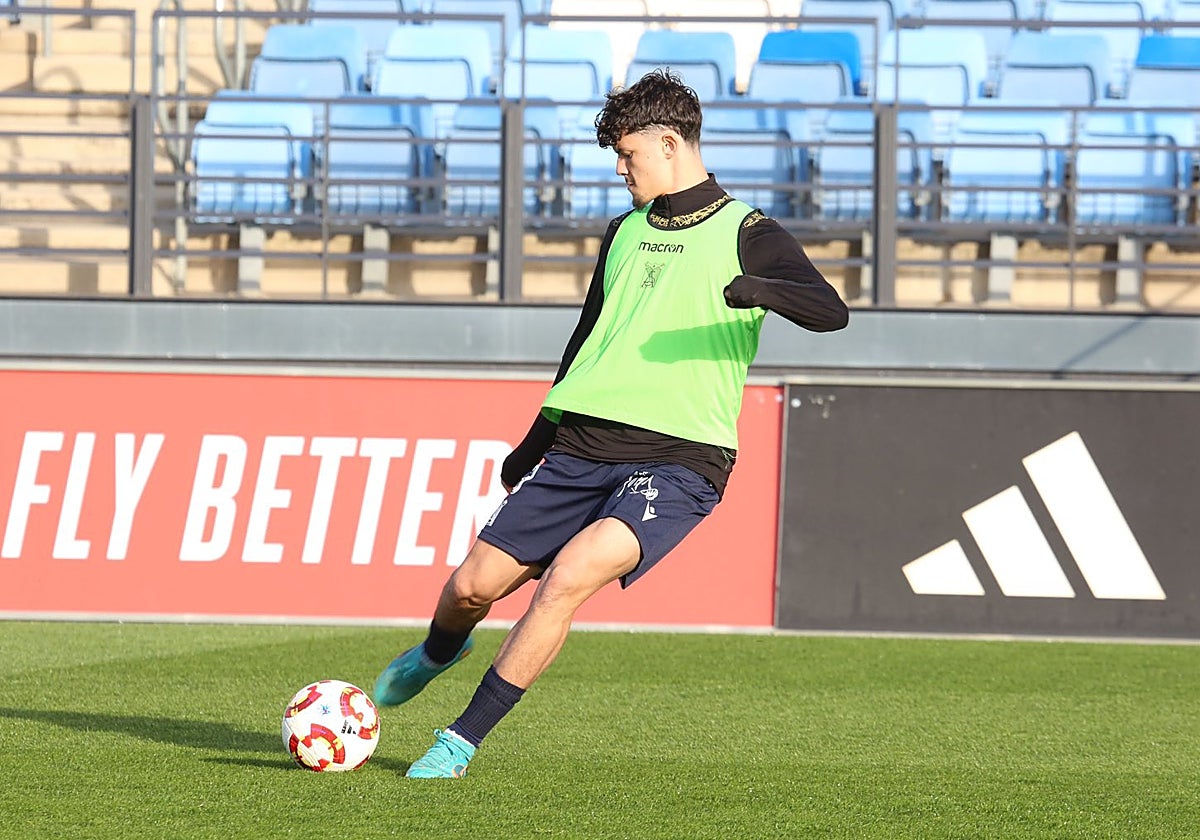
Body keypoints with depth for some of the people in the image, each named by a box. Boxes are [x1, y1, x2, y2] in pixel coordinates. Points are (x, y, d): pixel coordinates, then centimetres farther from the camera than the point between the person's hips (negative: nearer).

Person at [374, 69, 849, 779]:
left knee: (570, 575, -27)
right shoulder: (625, 231, 19)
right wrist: (538, 439, 32)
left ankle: (461, 743, -19)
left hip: (679, 460, -6)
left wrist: (760, 289, -35)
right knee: (473, 586, 1)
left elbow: (832, 312, -15)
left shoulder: (746, 235, -1)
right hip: (583, 447, 6)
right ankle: (439, 652, 39)